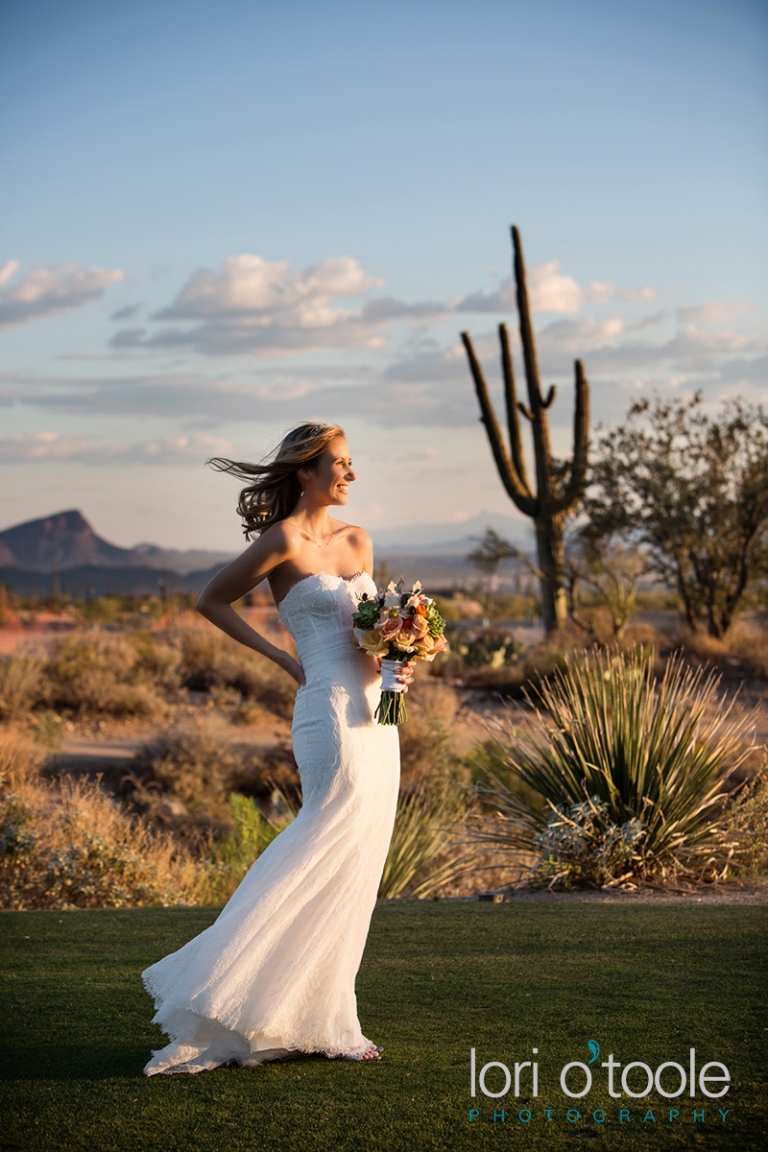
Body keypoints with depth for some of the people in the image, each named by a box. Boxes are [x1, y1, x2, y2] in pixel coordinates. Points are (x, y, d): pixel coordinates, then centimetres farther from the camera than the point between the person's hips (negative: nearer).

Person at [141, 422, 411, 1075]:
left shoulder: (357, 540, 14)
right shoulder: (284, 540, -7)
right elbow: (212, 600, 0)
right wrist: (284, 660, -2)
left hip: (376, 715, 8)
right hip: (331, 714, -8)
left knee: (354, 874, 8)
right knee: (327, 866, -11)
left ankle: (317, 1022, 14)